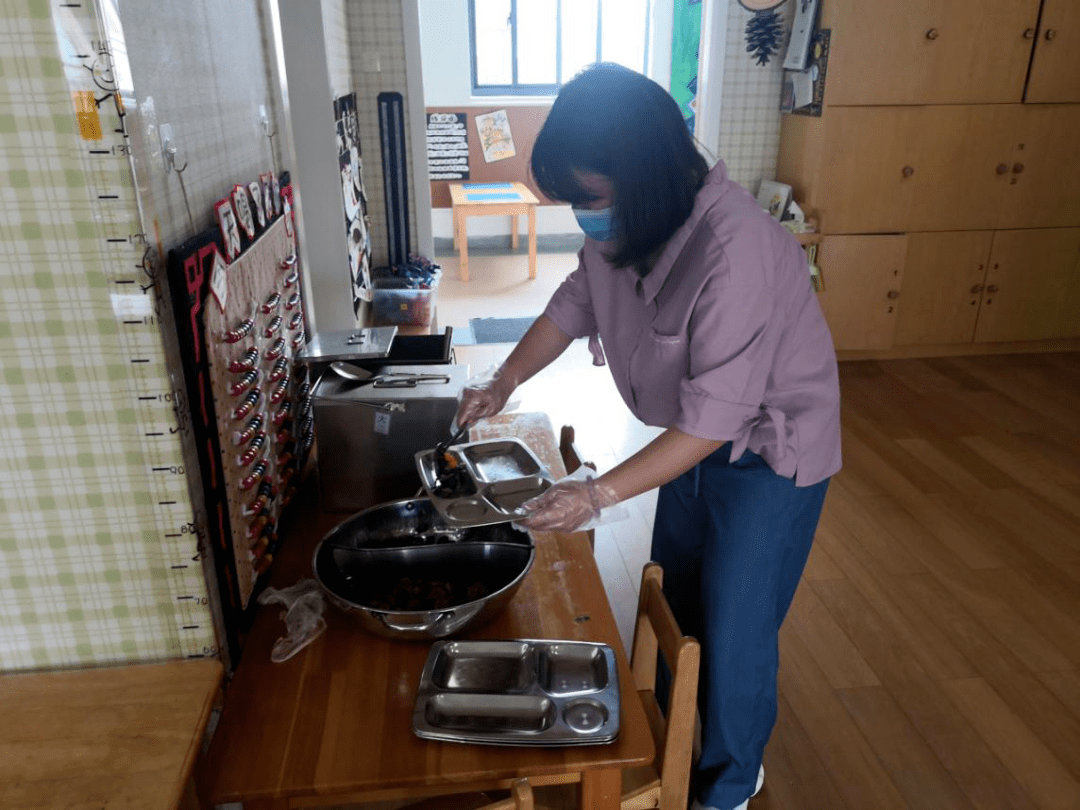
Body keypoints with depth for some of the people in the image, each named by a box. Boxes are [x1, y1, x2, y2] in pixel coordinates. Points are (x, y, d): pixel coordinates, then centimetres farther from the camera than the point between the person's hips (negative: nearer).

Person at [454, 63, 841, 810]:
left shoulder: (735, 250, -36)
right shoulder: (625, 227, -11)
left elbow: (715, 416, -33)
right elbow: (575, 301, 7)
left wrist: (598, 494, -32)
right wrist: (505, 381, -4)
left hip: (770, 450, -7)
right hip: (698, 437, 8)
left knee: (735, 629, 6)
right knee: (676, 598, 22)